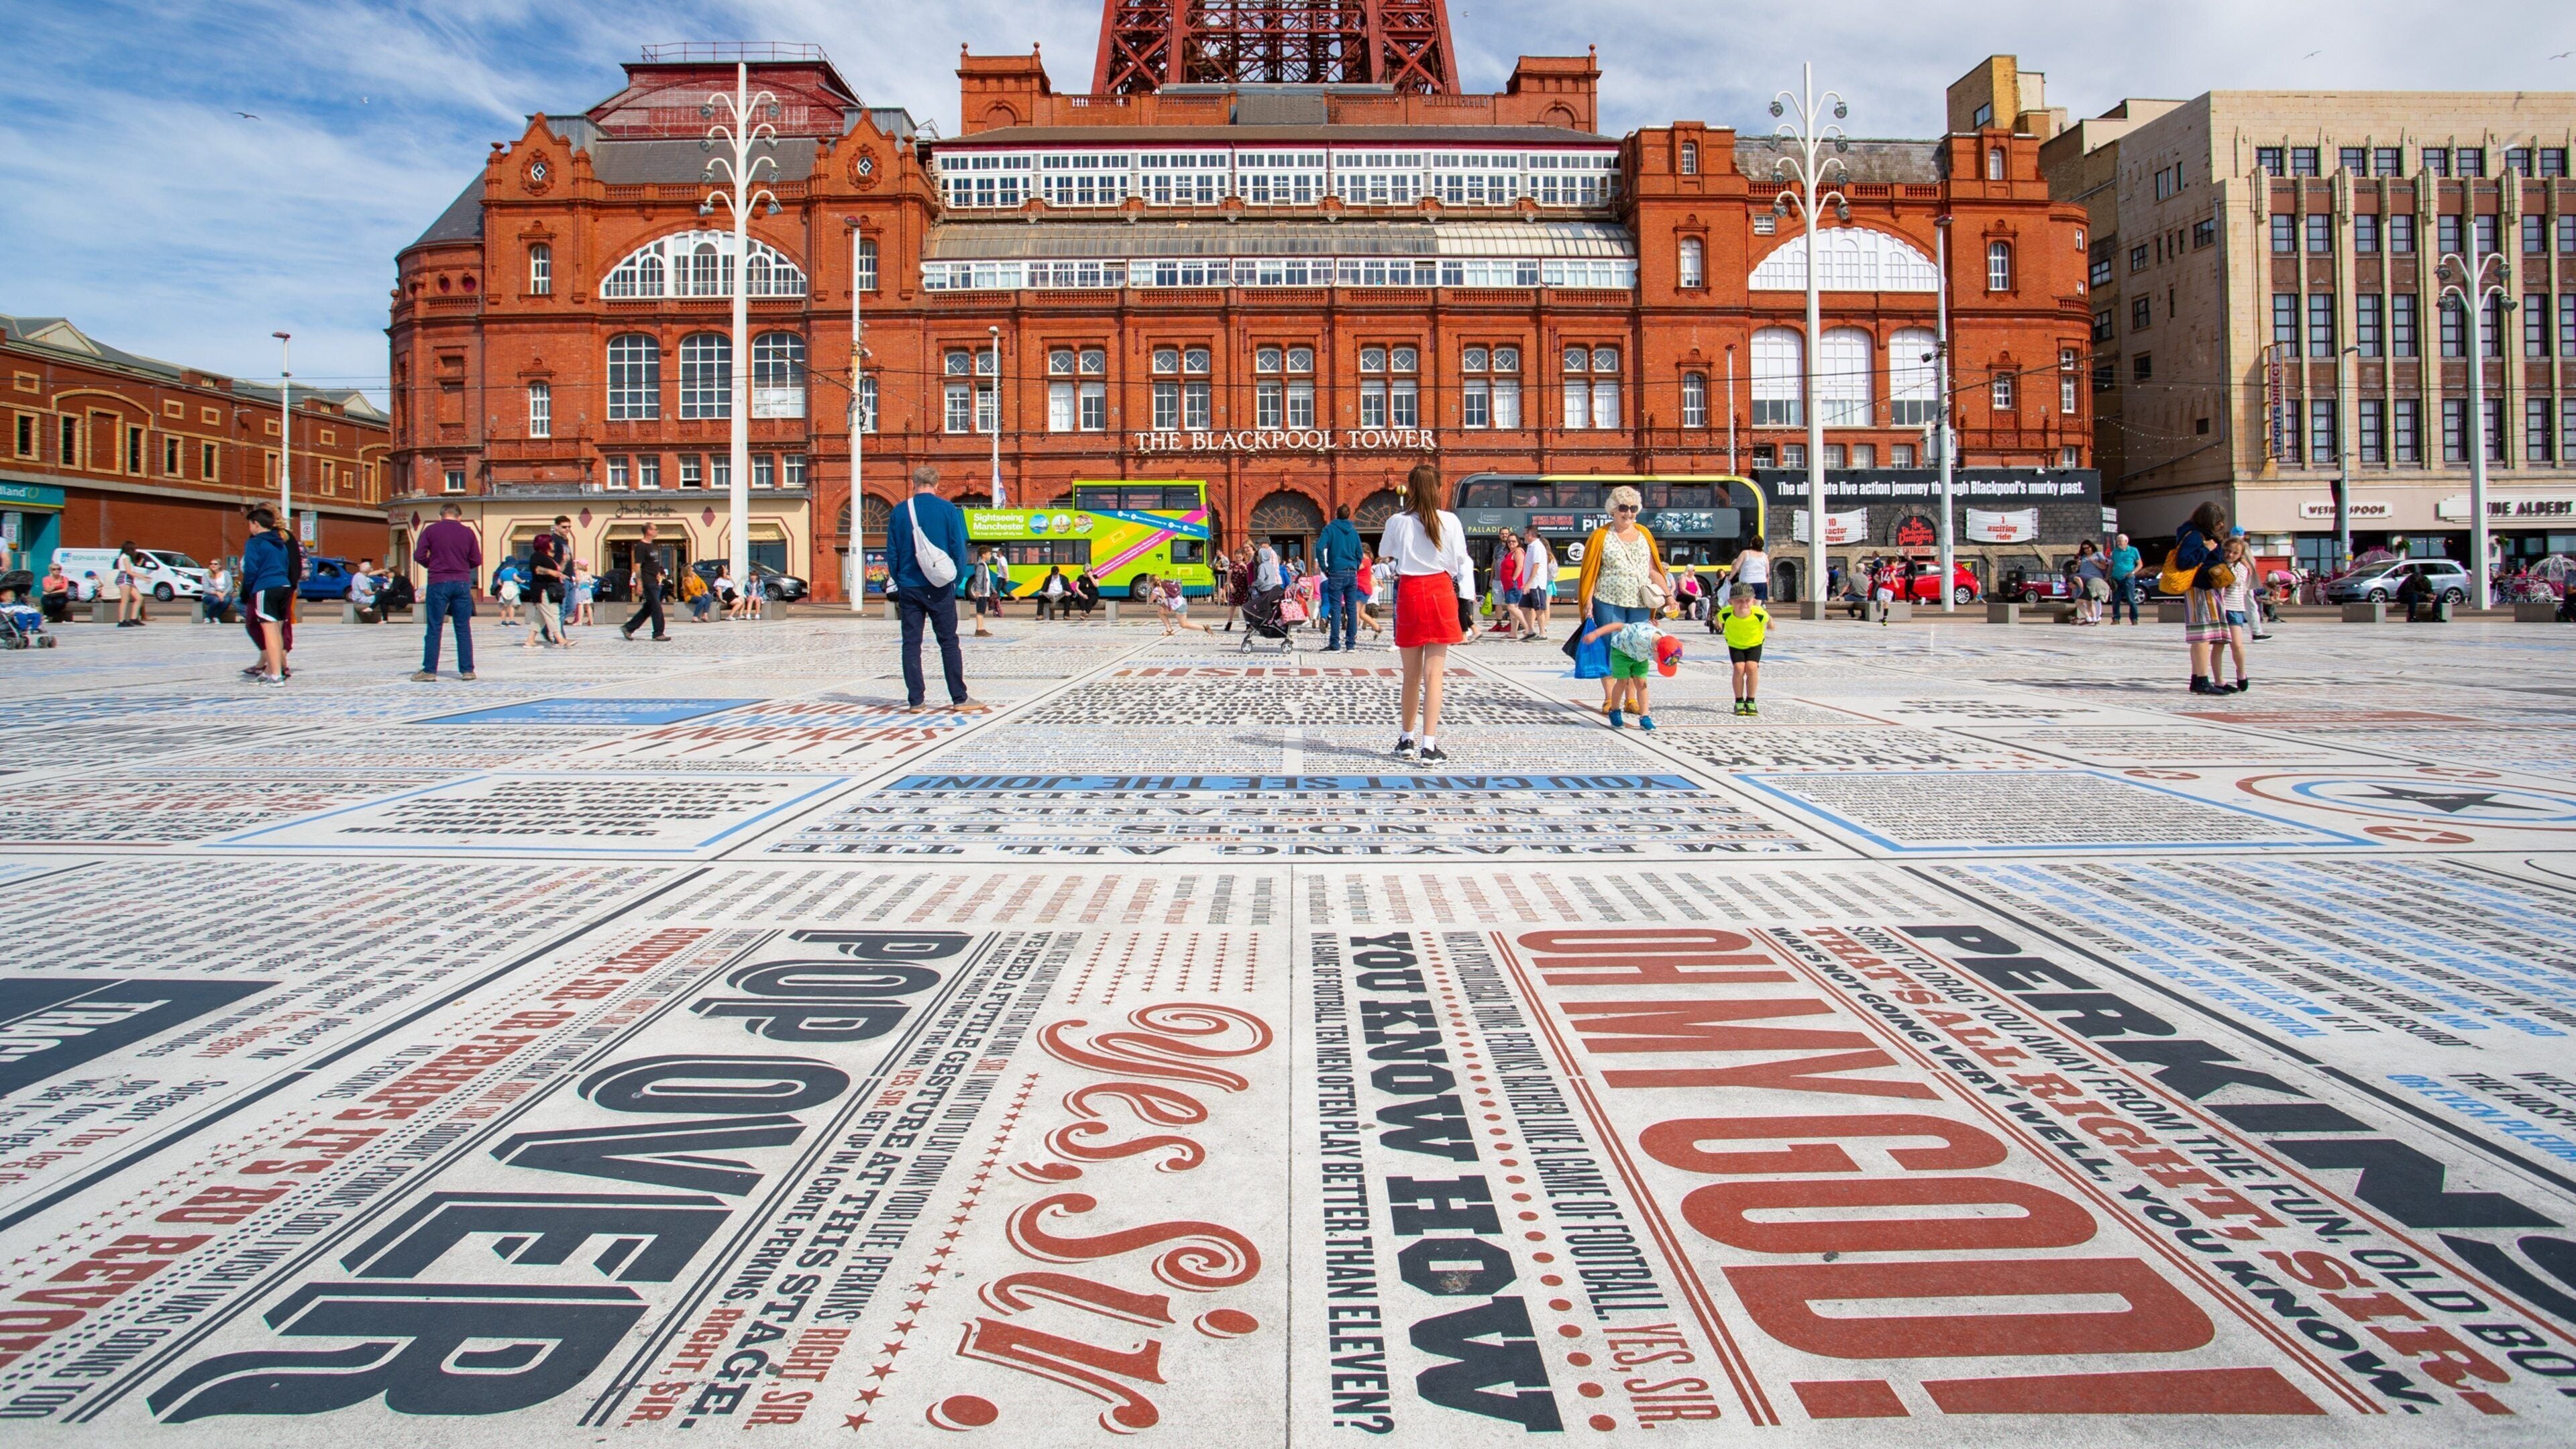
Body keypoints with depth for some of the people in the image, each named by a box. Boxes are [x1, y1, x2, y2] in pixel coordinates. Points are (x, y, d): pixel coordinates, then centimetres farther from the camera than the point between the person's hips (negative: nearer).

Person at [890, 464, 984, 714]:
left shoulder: (900, 512, 3)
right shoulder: (947, 509, -3)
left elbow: (891, 554, 5)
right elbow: (959, 550, -3)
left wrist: (899, 582, 14)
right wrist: (954, 581, 7)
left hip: (909, 588, 1)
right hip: (939, 589, -1)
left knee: (911, 644, 5)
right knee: (949, 642, 5)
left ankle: (915, 701, 4)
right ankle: (959, 699, 6)